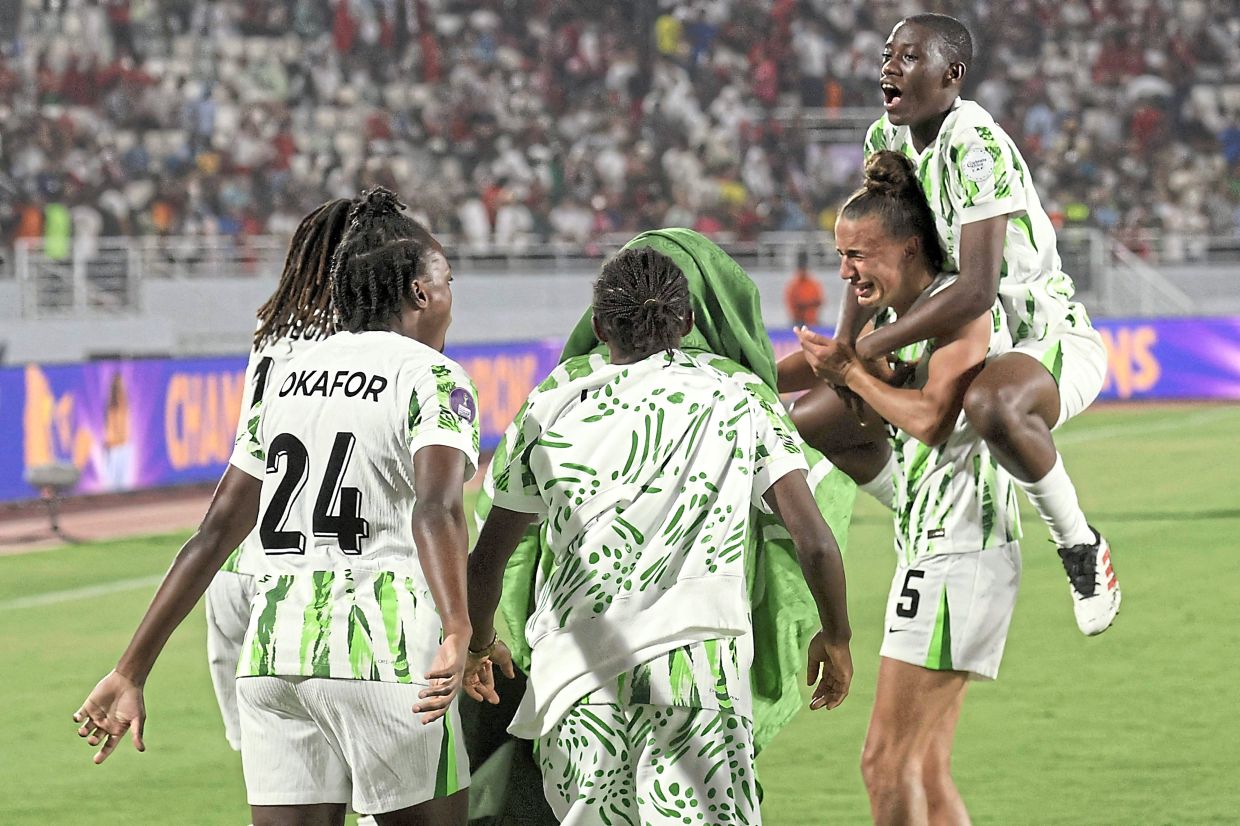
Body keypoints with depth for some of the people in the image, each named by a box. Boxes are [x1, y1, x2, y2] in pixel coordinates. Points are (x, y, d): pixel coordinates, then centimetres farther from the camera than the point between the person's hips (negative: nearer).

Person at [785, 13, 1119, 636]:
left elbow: (977, 290, -33)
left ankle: (1081, 546, -21)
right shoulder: (886, 139, 0)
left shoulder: (975, 146, -25)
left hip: (1049, 340, -9)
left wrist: (865, 349, -30)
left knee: (991, 404, -44)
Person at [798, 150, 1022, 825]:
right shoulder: (895, 318, 17)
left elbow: (930, 416, -23)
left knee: (887, 764, -12)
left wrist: (851, 373, -11)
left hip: (960, 552, -10)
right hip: (931, 549, 10)